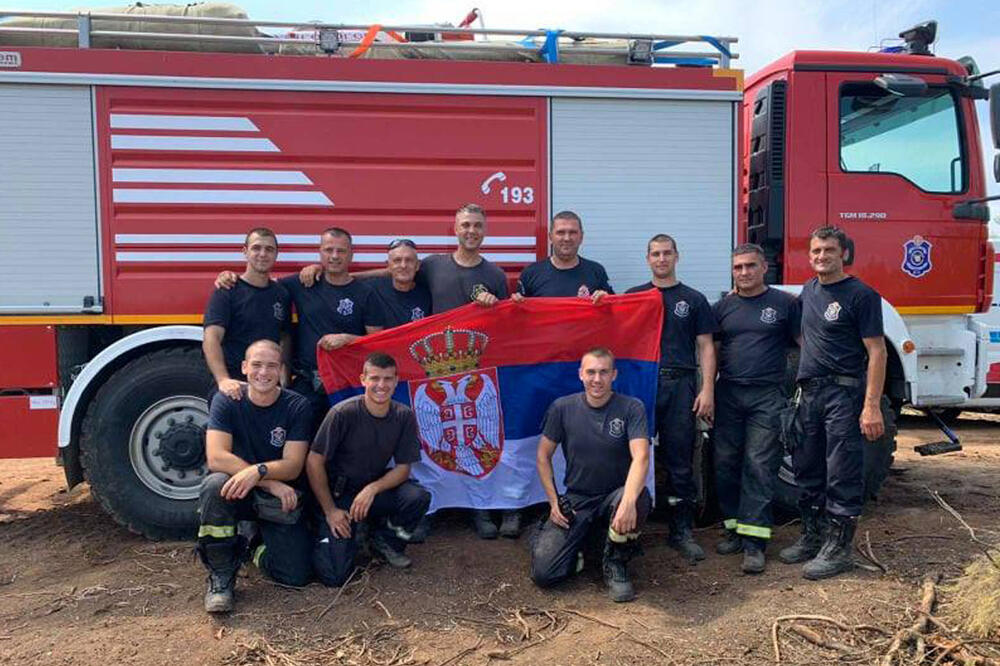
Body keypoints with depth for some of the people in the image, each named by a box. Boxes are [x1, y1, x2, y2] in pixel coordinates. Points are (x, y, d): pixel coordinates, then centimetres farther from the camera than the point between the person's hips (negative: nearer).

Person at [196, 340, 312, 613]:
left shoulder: (296, 406, -10)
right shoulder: (227, 401, -10)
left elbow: (293, 466, -14)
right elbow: (216, 458, -20)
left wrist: (258, 472, -35)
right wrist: (271, 483, -28)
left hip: (281, 500, 1)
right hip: (237, 491, 0)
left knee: (295, 576, -12)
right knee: (215, 485, -36)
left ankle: (257, 546, 24)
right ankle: (221, 575, -15)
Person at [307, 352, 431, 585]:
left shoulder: (404, 416, -7)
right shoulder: (343, 413, -18)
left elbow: (403, 468, -3)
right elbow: (314, 462, -13)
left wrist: (372, 489, -21)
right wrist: (330, 511, -13)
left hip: (375, 489, 3)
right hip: (338, 494, -3)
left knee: (419, 497, -27)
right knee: (334, 575, -17)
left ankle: (386, 540, 4)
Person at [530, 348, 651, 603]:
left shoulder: (631, 408, -9)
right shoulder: (562, 408, -3)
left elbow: (640, 457, -23)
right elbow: (543, 456, 6)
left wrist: (628, 501, -40)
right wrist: (554, 501, -4)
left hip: (614, 495, -1)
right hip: (576, 500, 1)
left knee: (639, 499, -38)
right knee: (543, 573, -16)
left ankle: (616, 563, -7)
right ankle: (577, 544, 20)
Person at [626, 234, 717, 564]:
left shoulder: (694, 299, 12)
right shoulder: (632, 296, 13)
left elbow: (705, 347, 8)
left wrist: (707, 390, -3)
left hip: (680, 386, 0)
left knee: (680, 462, 1)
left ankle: (682, 531, 11)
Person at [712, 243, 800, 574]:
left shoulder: (785, 304, 5)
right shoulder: (723, 307, 12)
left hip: (767, 397, -3)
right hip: (728, 395, 3)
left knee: (759, 466, -6)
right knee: (726, 464, 5)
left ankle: (754, 541, -3)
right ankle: (734, 528, 18)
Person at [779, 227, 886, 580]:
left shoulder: (861, 295, -8)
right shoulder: (810, 289, 12)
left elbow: (877, 352, -12)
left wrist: (872, 406, -20)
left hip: (845, 392, -7)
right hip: (810, 391, 7)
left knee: (842, 475, -2)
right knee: (807, 470, 14)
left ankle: (838, 548, 9)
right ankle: (812, 536, 27)